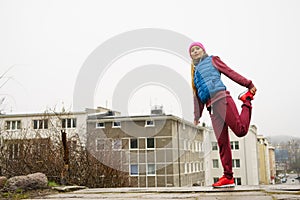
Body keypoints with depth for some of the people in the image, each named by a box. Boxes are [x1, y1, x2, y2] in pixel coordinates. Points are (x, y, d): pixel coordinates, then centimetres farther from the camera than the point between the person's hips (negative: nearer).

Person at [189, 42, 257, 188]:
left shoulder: (212, 60, 18)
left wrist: (248, 84, -1)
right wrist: (197, 115, 22)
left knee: (240, 130, -18)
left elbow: (230, 72, 8)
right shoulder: (195, 72, 31)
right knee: (222, 142, -3)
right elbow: (197, 96, 29)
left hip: (221, 98, -4)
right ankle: (228, 177, -3)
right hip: (211, 107, 5)